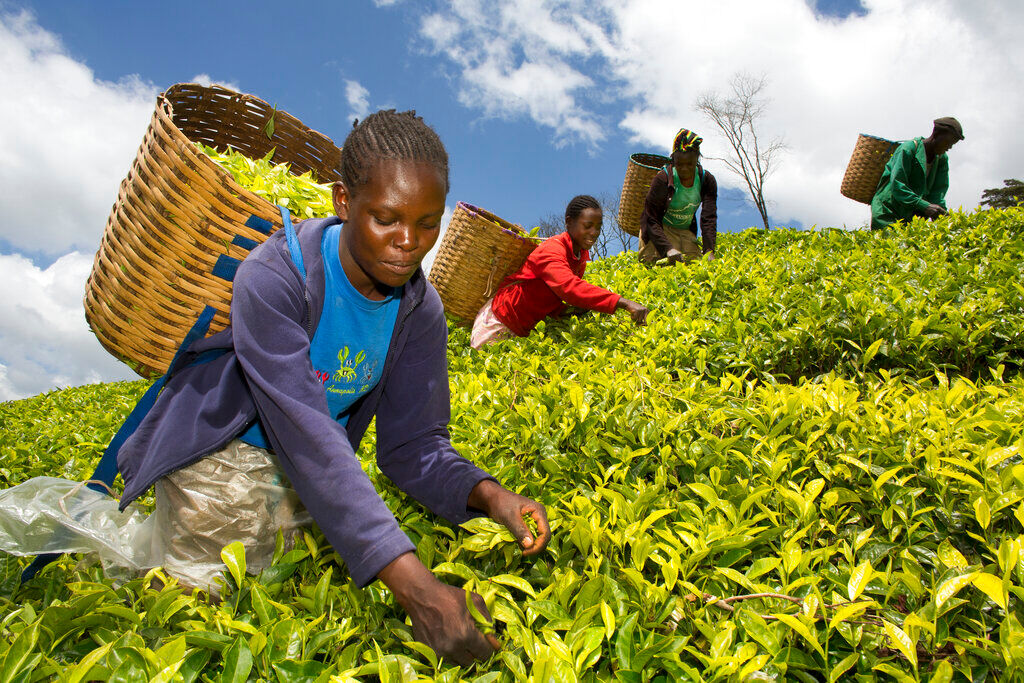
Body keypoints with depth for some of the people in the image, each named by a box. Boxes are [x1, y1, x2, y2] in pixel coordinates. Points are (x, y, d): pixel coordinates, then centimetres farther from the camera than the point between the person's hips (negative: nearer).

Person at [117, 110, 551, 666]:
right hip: (219, 447, -4)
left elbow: (412, 443, -12)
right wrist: (415, 587, -45)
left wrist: (488, 495, -34)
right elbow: (307, 437, -39)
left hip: (305, 474, 5)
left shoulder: (420, 311, -14)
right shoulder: (272, 277, -31)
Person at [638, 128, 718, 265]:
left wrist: (709, 250, -31)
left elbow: (709, 218, -15)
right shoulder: (663, 179, -20)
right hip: (660, 229, -4)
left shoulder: (707, 181, -10)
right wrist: (668, 248, -38)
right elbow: (652, 219, -23)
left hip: (686, 231, 4)